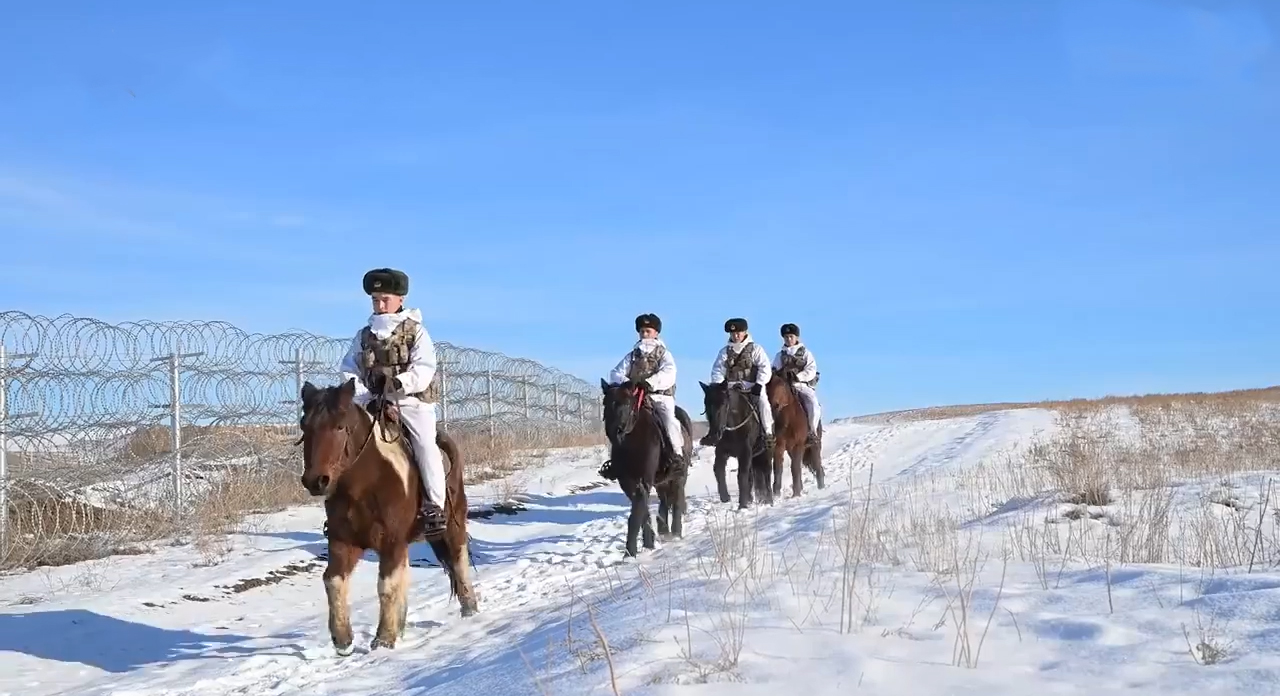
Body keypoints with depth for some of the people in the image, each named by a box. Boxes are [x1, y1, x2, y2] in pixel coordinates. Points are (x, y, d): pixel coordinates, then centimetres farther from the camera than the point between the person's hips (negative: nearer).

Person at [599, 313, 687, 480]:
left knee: (668, 419, -29)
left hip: (660, 395, -4)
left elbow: (668, 374, -13)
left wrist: (649, 383, -29)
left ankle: (678, 455, -22)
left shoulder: (663, 354, 5)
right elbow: (617, 373, 7)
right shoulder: (632, 355, 15)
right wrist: (624, 382, -17)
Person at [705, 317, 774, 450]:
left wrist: (759, 384, -18)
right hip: (731, 386, 3)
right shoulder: (725, 351, 11)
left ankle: (768, 434, -20)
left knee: (763, 400, -30)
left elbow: (765, 368, -5)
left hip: (752, 385, -3)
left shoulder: (755, 349, 3)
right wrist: (717, 385, -12)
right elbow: (718, 370, 5)